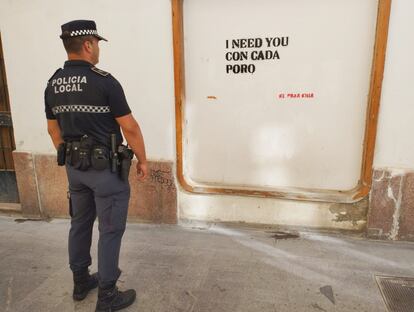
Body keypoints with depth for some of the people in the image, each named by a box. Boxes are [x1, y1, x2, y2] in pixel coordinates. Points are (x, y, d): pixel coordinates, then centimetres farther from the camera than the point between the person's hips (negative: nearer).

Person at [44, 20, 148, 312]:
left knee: (80, 223, 19)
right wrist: (143, 160, -3)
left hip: (75, 167, 7)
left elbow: (54, 129, 12)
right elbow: (130, 127, -15)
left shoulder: (53, 84, 4)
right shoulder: (104, 81, -18)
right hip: (106, 168, -7)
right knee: (111, 230, 4)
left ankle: (81, 282, 36)